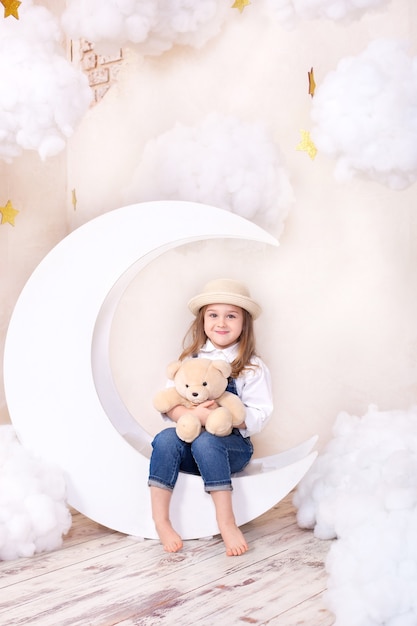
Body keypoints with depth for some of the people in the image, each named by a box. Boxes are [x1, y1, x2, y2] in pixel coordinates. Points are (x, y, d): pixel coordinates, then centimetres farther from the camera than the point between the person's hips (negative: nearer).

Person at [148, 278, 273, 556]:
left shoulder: (252, 367, -1)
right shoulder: (190, 359, 6)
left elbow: (259, 416, -9)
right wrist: (193, 414, -24)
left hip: (233, 445, -2)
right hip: (190, 444, 3)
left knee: (205, 441, -34)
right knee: (166, 439, -28)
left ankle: (226, 522, -30)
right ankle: (161, 521, -24)